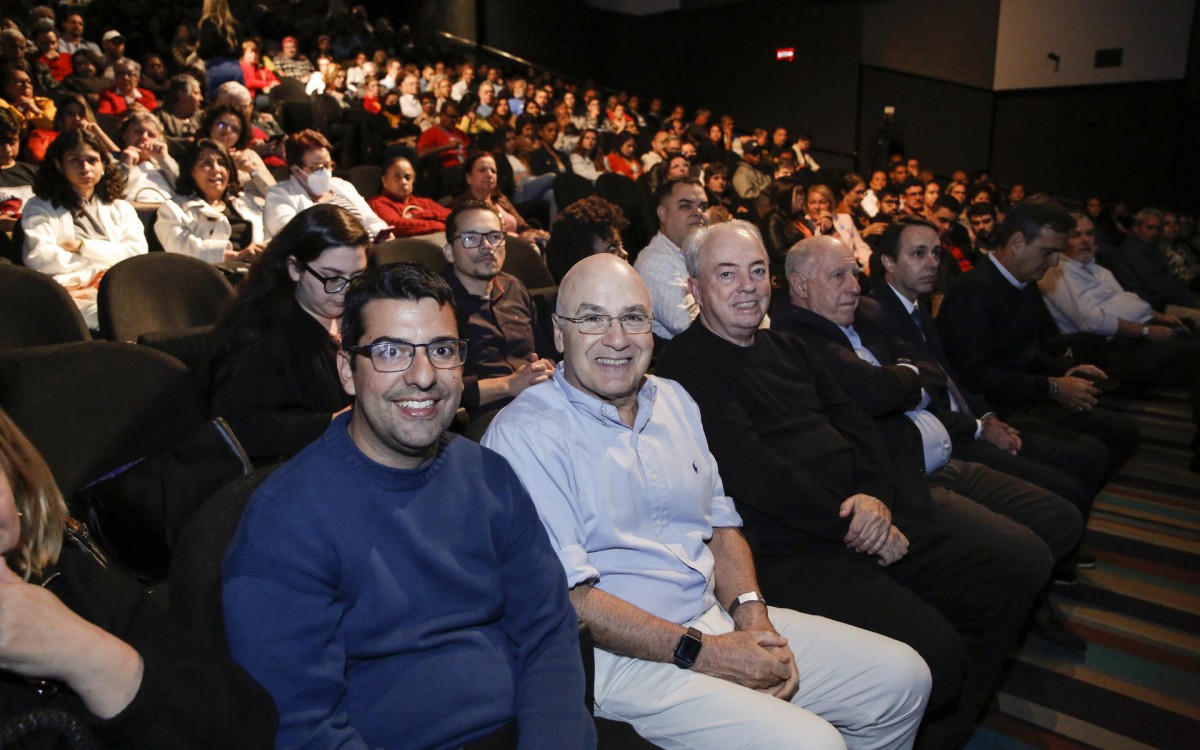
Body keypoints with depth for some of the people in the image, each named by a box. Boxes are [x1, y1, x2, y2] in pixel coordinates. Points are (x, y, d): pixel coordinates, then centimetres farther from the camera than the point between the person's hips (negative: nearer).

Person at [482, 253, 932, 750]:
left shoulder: (673, 399, 11)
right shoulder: (525, 435, -13)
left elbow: (721, 523, 14)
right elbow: (567, 597, -17)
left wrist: (752, 612, -4)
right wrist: (700, 652, -18)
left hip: (724, 621, 8)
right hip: (624, 655, -7)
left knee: (904, 677, 7)